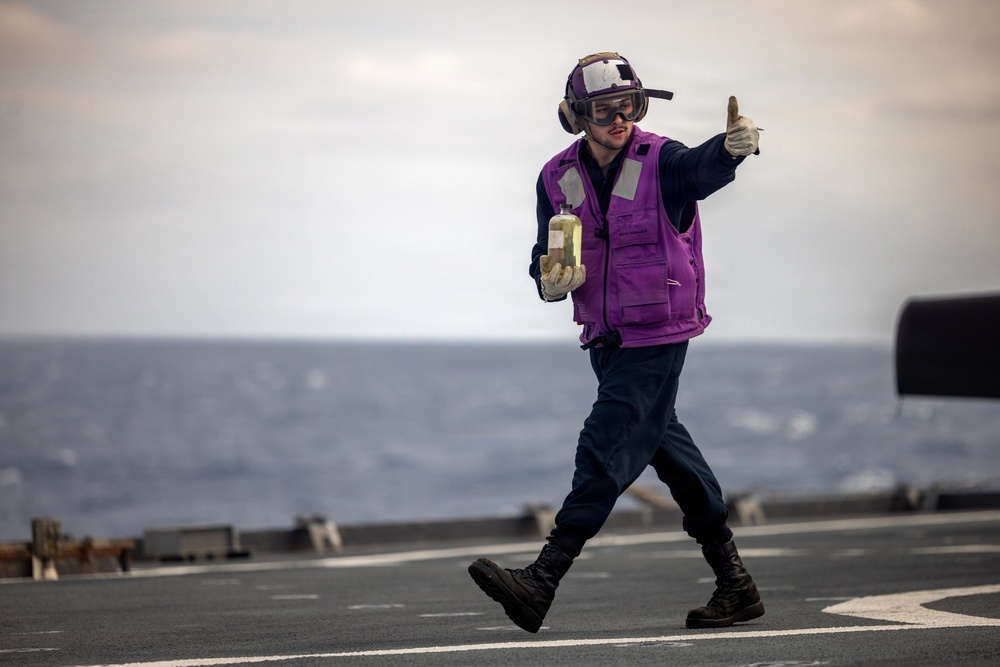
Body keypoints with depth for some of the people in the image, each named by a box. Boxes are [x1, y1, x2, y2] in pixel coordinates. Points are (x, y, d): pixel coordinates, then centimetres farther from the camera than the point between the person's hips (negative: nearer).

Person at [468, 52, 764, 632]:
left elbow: (702, 168, -35)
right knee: (666, 445, 12)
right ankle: (735, 584, 22)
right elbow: (546, 258, 7)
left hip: (658, 337, -7)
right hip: (606, 339, 7)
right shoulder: (559, 178, 2)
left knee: (608, 449, -12)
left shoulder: (661, 161, -13)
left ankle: (541, 584, -15)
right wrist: (552, 283, -17)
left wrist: (733, 147, -58)